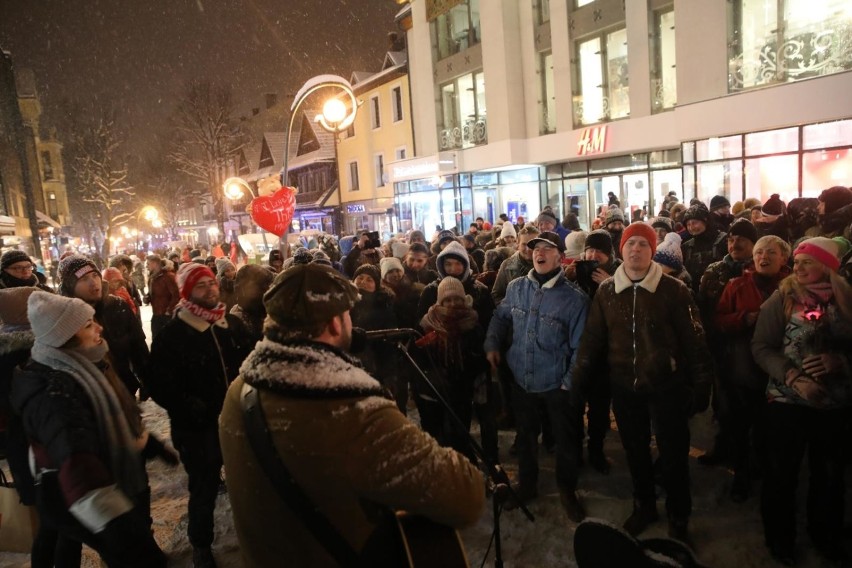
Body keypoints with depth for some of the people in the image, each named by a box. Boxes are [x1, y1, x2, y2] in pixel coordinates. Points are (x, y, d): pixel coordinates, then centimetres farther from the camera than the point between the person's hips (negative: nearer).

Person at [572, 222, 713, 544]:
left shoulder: (673, 290, -8)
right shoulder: (606, 292, 1)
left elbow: (693, 340, -7)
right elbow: (593, 339, 4)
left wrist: (701, 384, -9)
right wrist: (579, 378, 2)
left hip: (666, 386, -3)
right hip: (624, 388, 3)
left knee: (673, 455, 10)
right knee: (635, 452, 19)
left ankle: (679, 518, 32)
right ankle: (643, 506, 42)